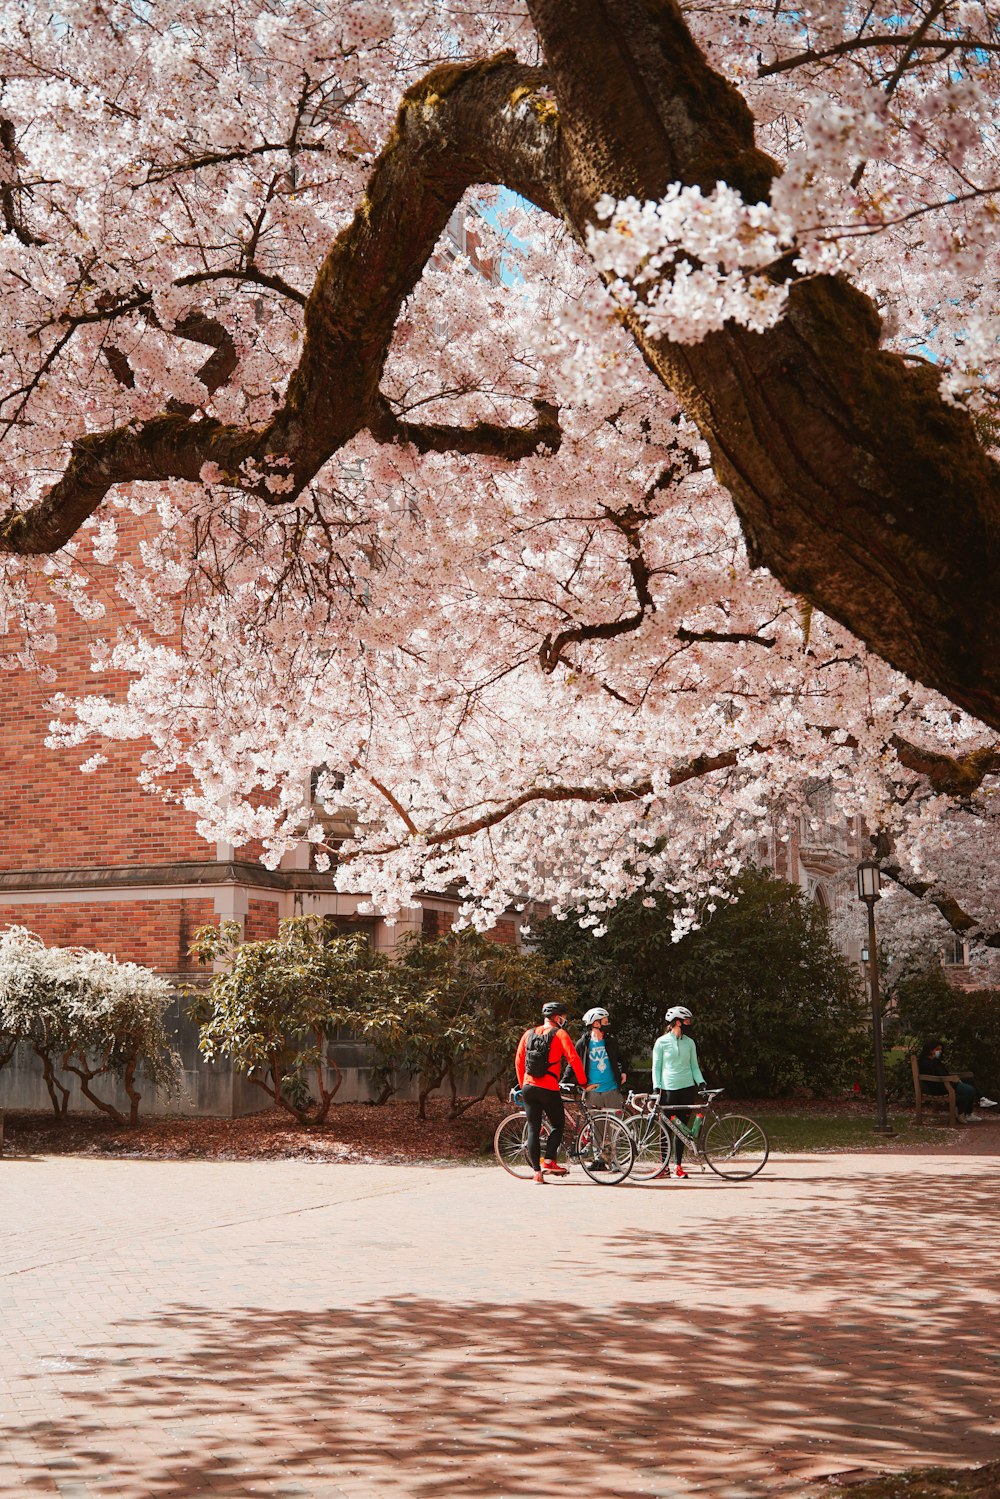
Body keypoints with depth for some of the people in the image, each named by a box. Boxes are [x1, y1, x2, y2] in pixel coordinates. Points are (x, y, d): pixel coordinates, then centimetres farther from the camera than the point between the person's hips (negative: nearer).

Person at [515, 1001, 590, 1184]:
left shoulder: (529, 1033, 11)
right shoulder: (559, 1034, -3)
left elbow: (518, 1060, 12)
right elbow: (573, 1059, -10)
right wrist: (583, 1082, 0)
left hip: (529, 1088, 5)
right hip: (549, 1089, -4)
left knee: (533, 1129, 7)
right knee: (558, 1125, 12)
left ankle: (537, 1172, 4)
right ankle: (549, 1161, -3)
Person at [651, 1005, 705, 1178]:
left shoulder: (689, 1042, 9)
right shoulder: (661, 1042, -1)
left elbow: (694, 1066, 14)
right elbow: (656, 1067, 2)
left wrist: (701, 1082, 0)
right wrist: (657, 1088, -7)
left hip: (687, 1088, 3)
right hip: (668, 1089, -3)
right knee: (667, 1129, -1)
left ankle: (678, 1165, 11)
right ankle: (665, 1166, 6)